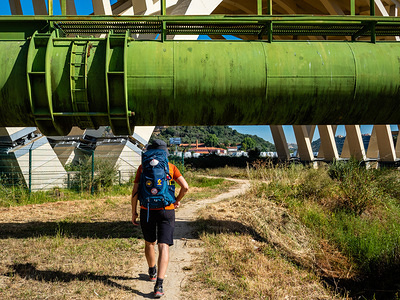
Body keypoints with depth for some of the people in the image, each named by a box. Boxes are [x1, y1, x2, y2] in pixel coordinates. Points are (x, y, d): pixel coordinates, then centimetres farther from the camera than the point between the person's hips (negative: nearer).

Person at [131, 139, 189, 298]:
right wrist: (177, 200, 10)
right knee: (163, 247, -3)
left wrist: (133, 212, 5)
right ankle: (159, 285, -16)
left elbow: (135, 190, -3)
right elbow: (185, 186, -8)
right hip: (166, 211, -1)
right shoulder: (171, 167, 1)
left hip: (146, 210, 1)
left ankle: (152, 272, 45)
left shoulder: (142, 167, 1)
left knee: (149, 243, 23)